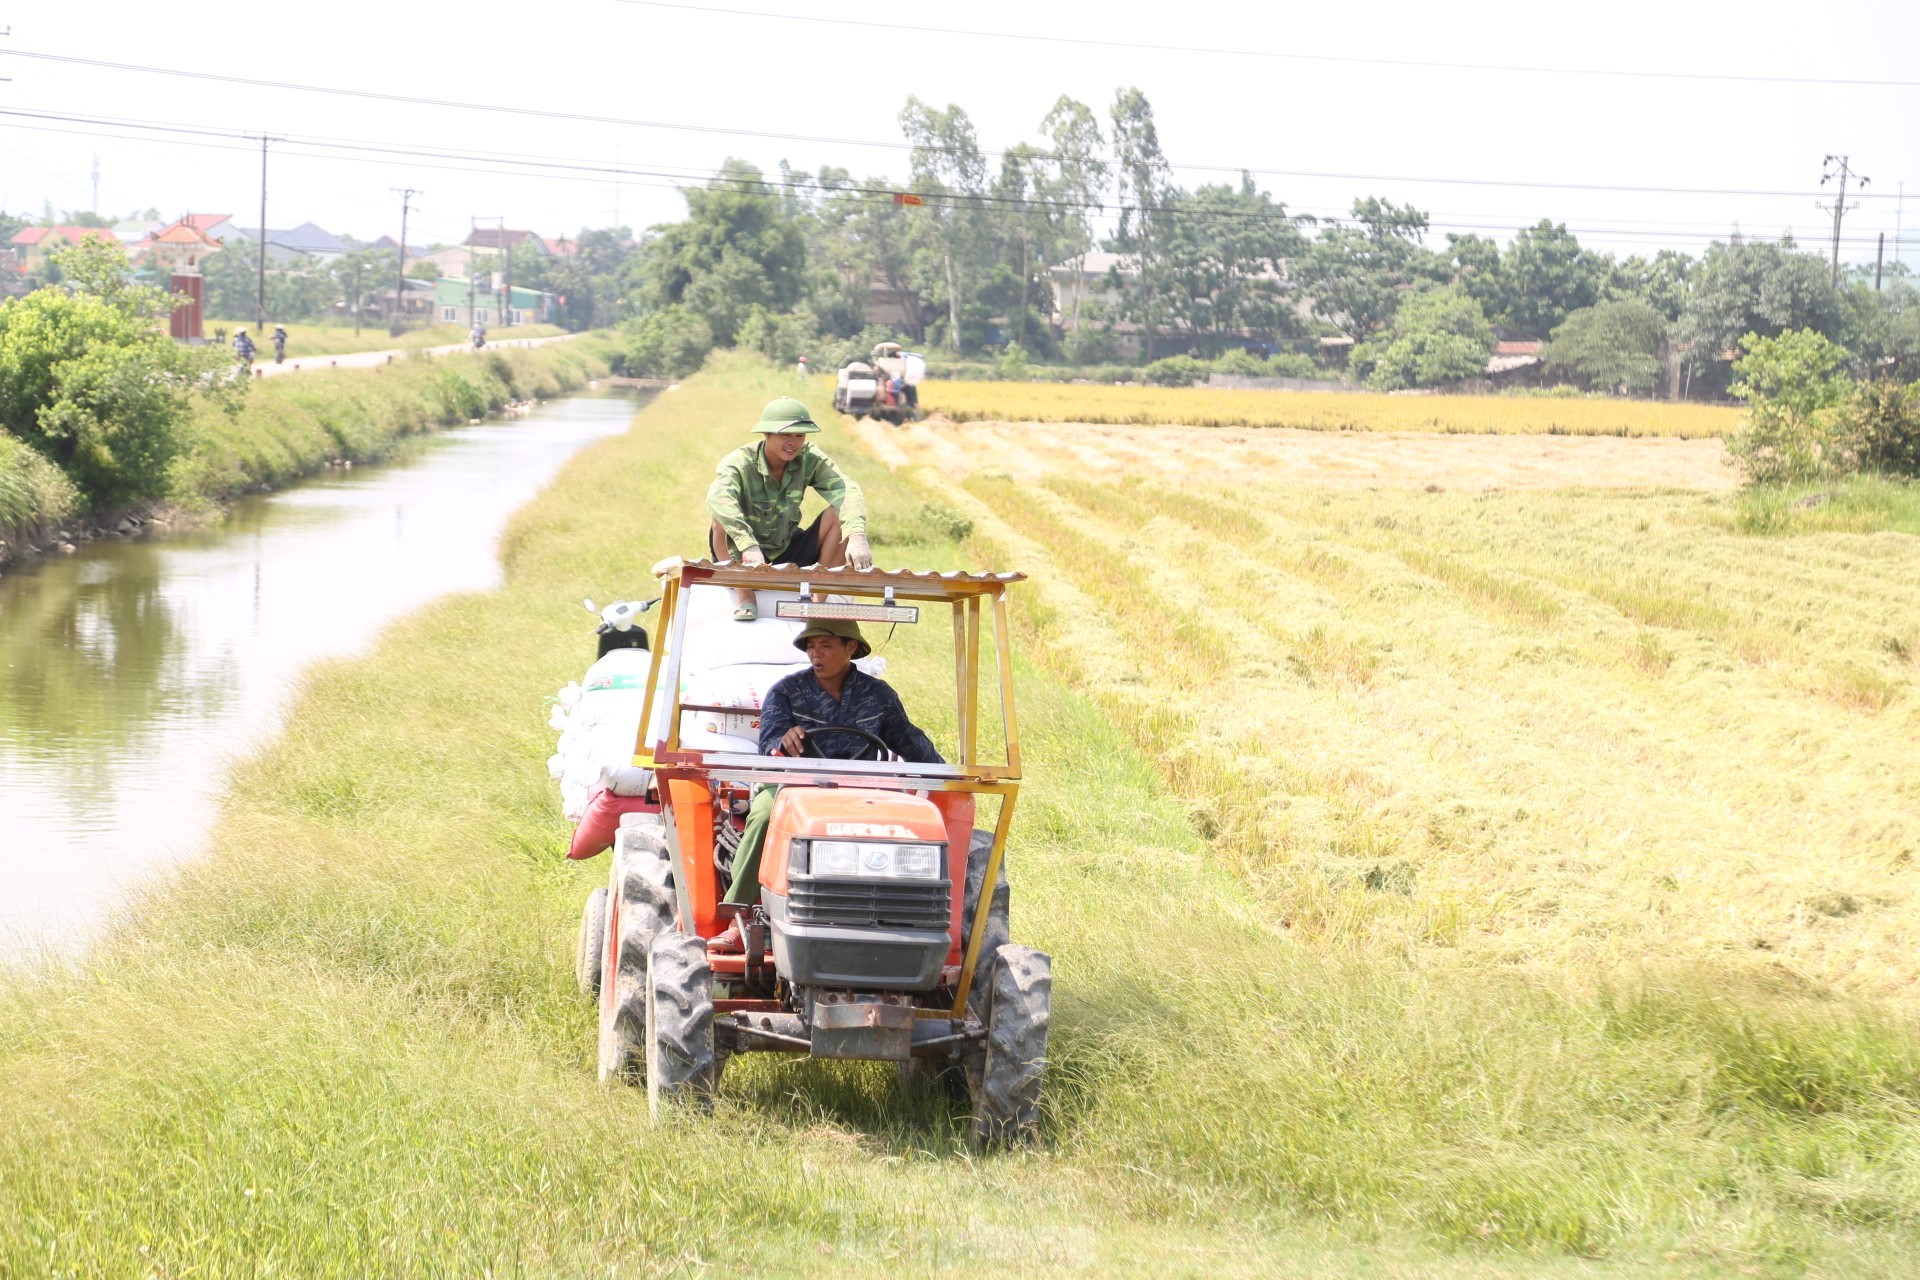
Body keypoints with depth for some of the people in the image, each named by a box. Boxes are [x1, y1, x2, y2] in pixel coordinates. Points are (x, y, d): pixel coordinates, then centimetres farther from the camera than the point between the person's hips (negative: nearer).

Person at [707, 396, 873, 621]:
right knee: (720, 516, -33)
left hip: (788, 556, 3)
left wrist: (857, 536, -46)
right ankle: (744, 598, -20)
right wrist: (748, 545, -57)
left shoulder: (810, 460, -9)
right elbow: (718, 497, -42)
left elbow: (846, 491, -26)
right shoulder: (739, 463, -20)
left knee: (840, 514, -17)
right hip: (742, 560, -3)